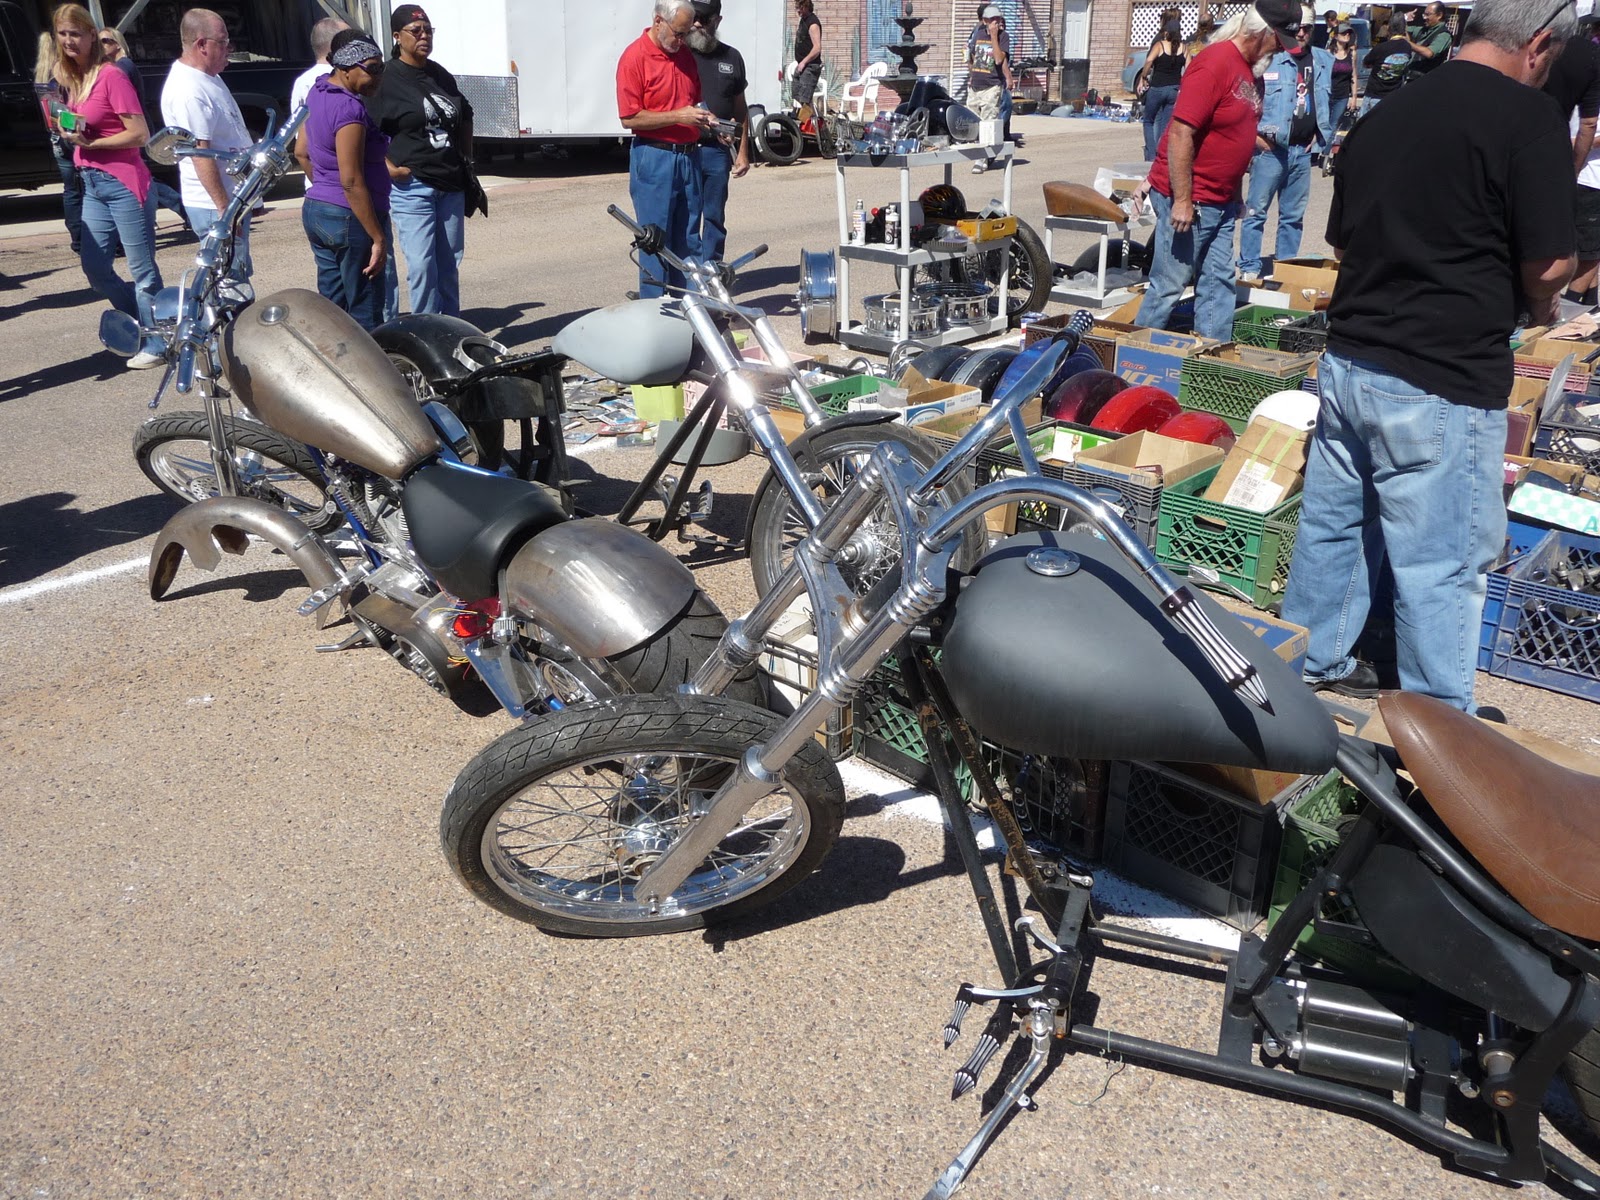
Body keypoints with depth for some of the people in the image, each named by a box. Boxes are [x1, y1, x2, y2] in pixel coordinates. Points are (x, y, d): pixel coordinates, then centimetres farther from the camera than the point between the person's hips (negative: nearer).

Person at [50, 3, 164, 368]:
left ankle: (155, 344, 8)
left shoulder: (111, 77, -10)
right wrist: (69, 131, 2)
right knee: (95, 269, 11)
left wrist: (90, 143, -15)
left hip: (124, 183, -9)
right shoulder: (73, 80, 13)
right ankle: (144, 322, 27)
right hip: (92, 184, 9)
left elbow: (140, 134, -14)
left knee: (142, 268, 0)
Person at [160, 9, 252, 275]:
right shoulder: (188, 90, -20)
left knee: (237, 276, 17)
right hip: (216, 206, -10)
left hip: (232, 200, 10)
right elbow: (200, 154, -23)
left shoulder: (207, 76, 13)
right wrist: (224, 208, -24)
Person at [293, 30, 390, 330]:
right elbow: (351, 181, -23)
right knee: (365, 317, -2)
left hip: (315, 211, 9)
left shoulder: (318, 90, 9)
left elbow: (301, 151, 19)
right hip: (351, 218, -9)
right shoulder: (350, 108, -20)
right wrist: (378, 237, -21)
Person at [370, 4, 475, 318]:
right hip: (412, 185, -6)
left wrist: (467, 160, 20)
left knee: (449, 264, 12)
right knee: (421, 266, -8)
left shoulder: (441, 76, 14)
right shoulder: (386, 79, -6)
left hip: (451, 185, 6)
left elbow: (465, 118, 28)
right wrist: (389, 167, -19)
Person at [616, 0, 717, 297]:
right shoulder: (635, 57, -10)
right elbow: (629, 118, -14)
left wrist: (704, 118, 3)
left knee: (688, 243, 11)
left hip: (688, 157, 7)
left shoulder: (685, 53, 12)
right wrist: (678, 116, -18)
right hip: (654, 159, -7)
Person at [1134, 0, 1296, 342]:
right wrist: (1182, 201, -23)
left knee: (1218, 283, 11)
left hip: (1221, 202, 9)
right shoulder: (1214, 62, -17)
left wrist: (1234, 194, 20)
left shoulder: (1249, 66, 12)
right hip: (1188, 200, -9)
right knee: (1169, 286, -1)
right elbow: (1180, 133, -22)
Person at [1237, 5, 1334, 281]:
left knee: (1294, 215, 10)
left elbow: (1329, 103, 19)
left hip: (1303, 150, 5)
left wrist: (1320, 137, 9)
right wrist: (1255, 136, -11)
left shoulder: (1324, 61, 9)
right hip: (1271, 148, -5)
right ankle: (1249, 268, 4)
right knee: (1256, 210, -2)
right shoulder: (1269, 59, -7)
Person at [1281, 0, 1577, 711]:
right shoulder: (1529, 119, -11)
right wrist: (1537, 303, 9)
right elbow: (1547, 264, -12)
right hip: (1445, 383, -7)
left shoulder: (1383, 113, 9)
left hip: (1348, 362, 7)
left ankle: (1315, 664, 33)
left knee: (1333, 525, 18)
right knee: (1445, 562, 3)